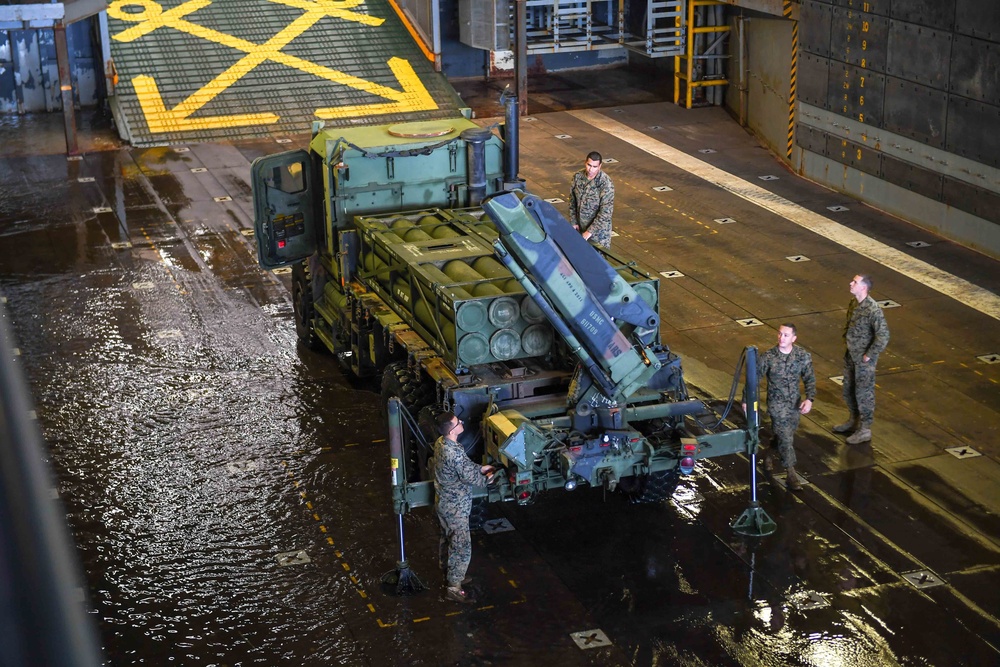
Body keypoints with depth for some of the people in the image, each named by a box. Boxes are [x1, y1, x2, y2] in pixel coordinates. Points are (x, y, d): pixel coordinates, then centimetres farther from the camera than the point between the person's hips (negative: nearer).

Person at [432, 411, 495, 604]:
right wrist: (487, 478, -4)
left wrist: (480, 468, 12)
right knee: (461, 547, 2)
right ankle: (453, 589, 10)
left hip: (443, 502, 9)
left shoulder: (441, 443, -3)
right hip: (456, 507, -9)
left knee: (447, 540, 24)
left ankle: (450, 576, 40)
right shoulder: (455, 453, -32)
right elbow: (470, 478, -22)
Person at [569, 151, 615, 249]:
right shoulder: (577, 177, -6)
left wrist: (591, 231, -24)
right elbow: (572, 200, 6)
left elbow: (606, 212, -23)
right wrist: (573, 222, 3)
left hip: (599, 228, -5)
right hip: (581, 227, 5)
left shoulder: (606, 184, -22)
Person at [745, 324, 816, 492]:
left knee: (784, 435, 19)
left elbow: (809, 379, -4)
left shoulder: (803, 356, -10)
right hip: (777, 403, -4)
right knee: (785, 438, -6)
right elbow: (754, 378, -8)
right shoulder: (768, 357, -17)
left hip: (795, 403, 4)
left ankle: (768, 454, 47)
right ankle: (791, 473, 4)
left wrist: (809, 399, -19)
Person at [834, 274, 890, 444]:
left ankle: (865, 430, 17)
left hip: (864, 358, -8)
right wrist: (846, 339, 12)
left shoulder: (873, 309, -25)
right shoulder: (853, 303, 0)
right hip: (850, 355, 8)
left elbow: (883, 336, -26)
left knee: (863, 393, 4)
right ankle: (854, 420, 40)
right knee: (848, 390, 20)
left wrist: (869, 355, -20)